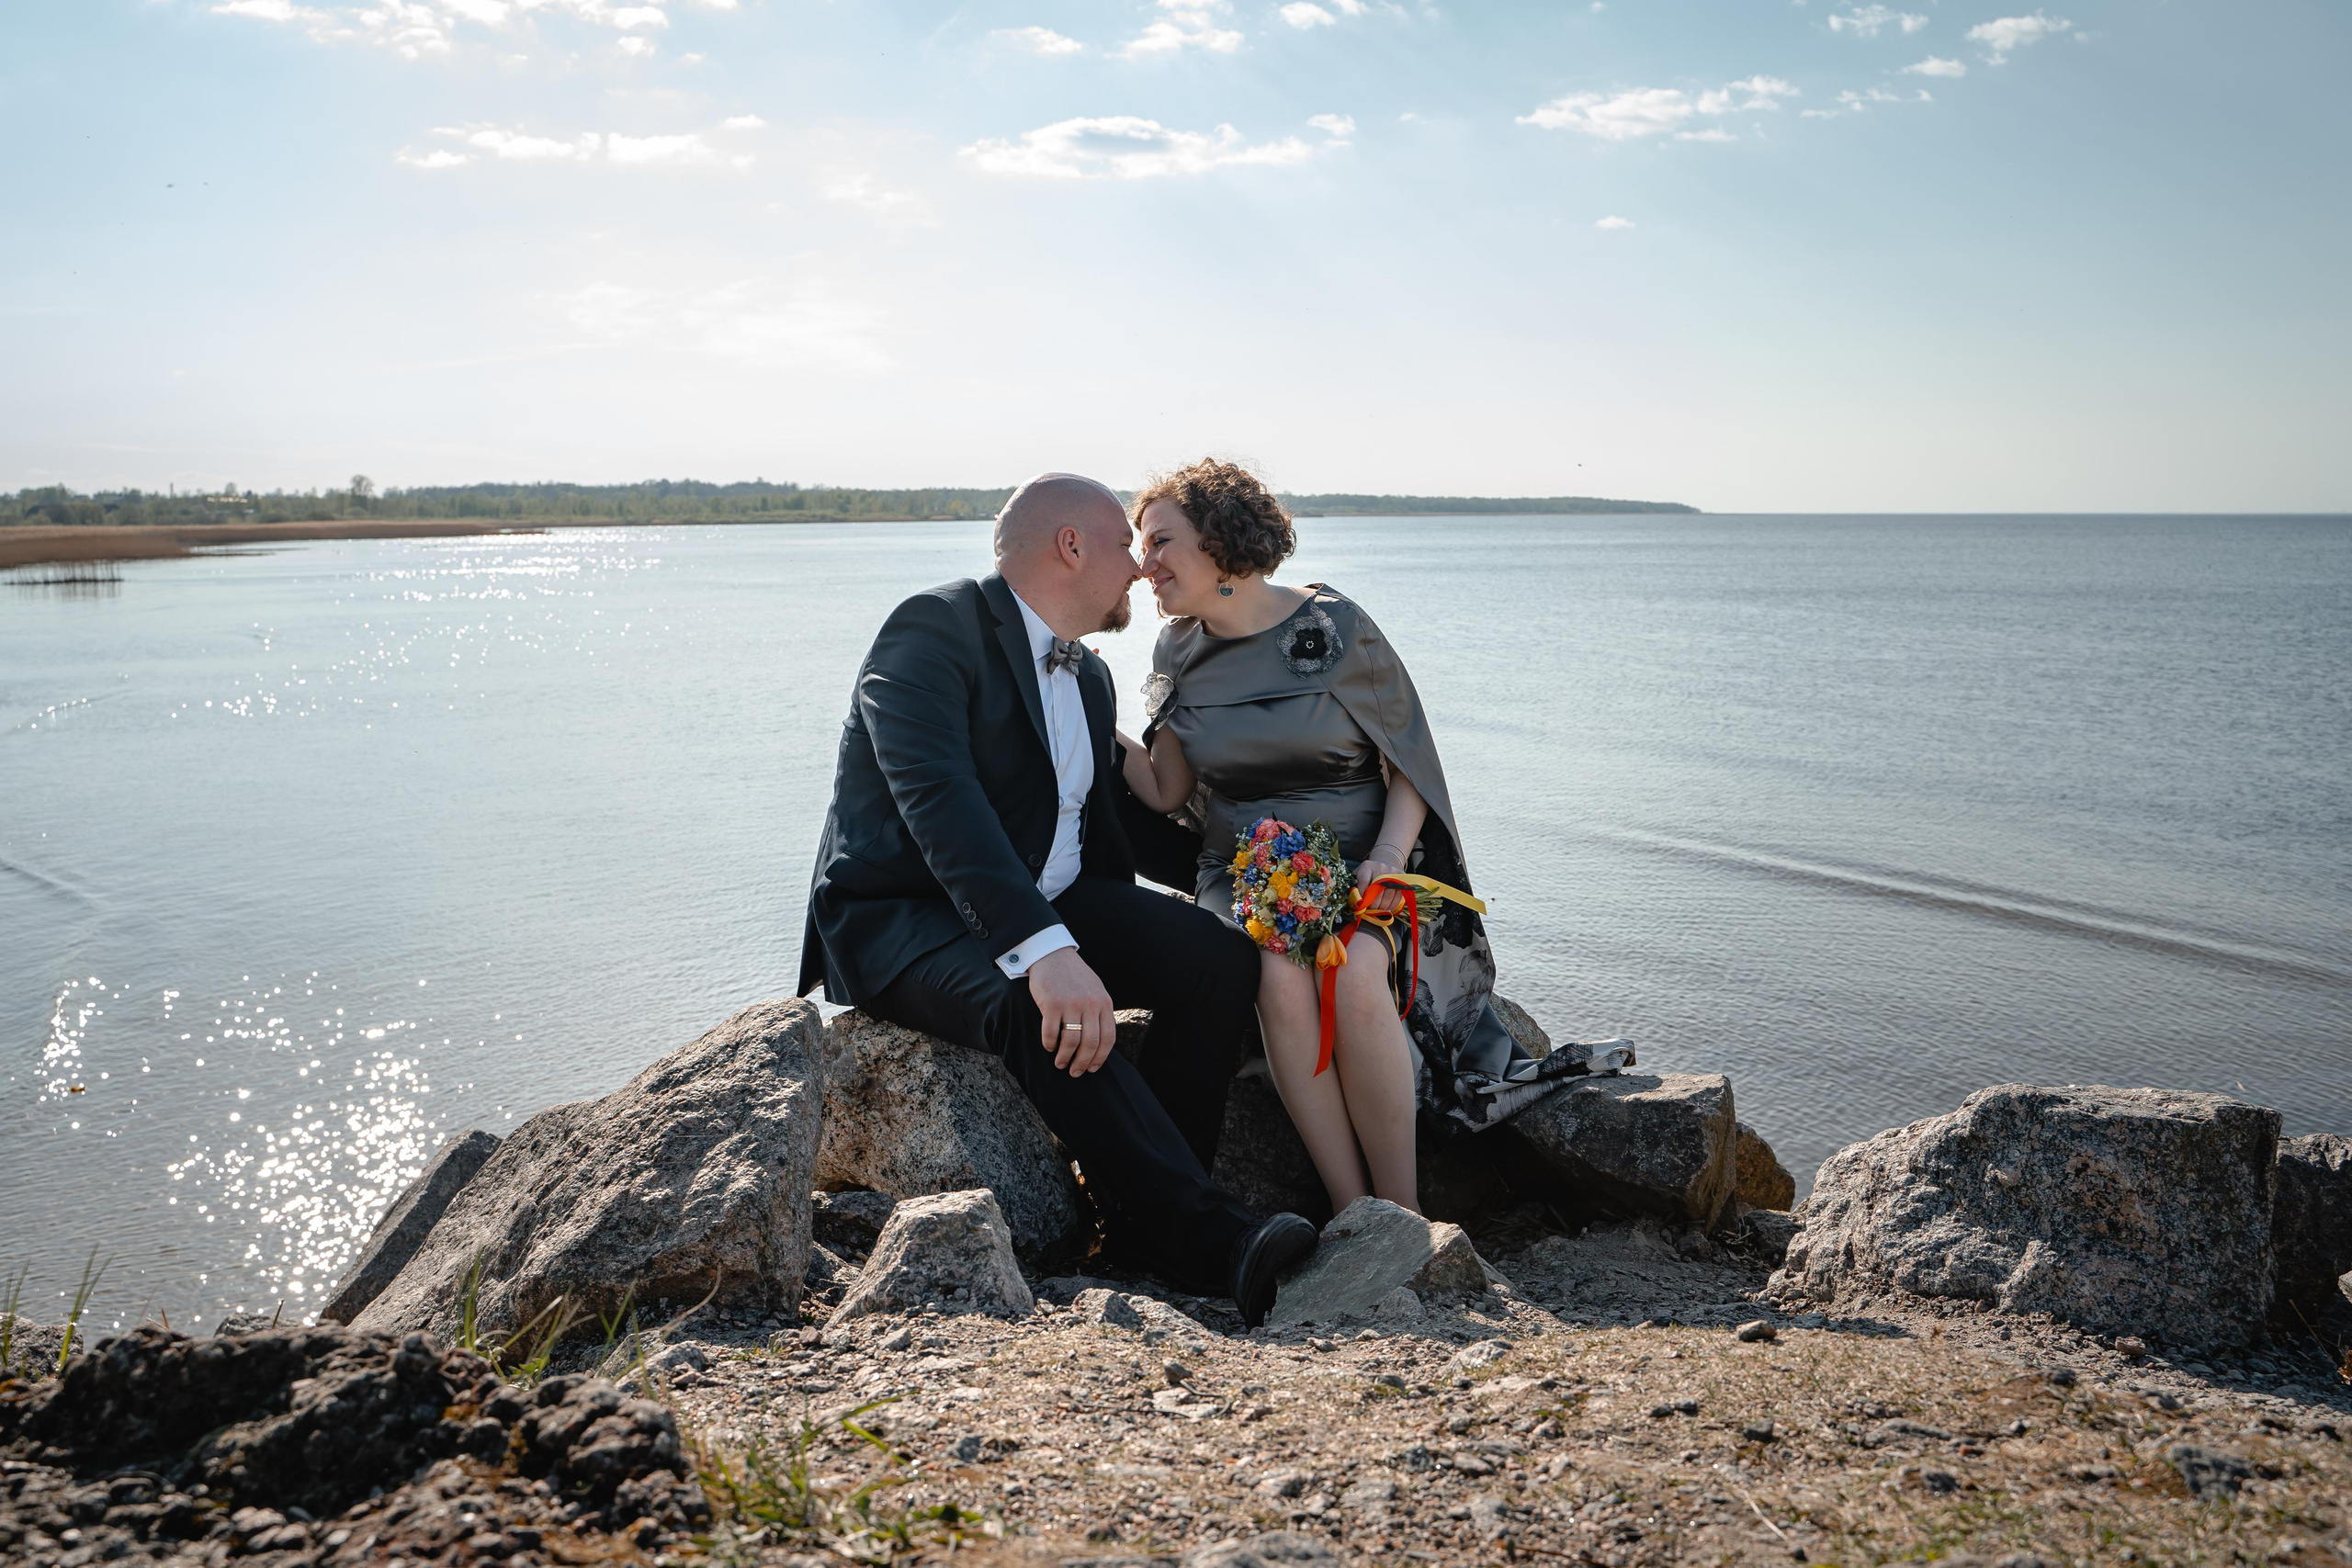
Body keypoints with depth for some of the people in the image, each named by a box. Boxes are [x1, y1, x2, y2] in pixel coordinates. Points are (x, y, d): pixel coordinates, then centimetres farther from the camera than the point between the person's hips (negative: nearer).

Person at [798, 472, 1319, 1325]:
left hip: (1043, 904, 8)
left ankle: (1145, 1211, -11)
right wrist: (1044, 951, -42)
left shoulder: (1089, 677, 15)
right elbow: (937, 800, -30)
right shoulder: (934, 631, -14)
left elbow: (1104, 827, 21)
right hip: (900, 917, -8)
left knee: (1221, 958, -15)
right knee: (1041, 1010, -37)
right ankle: (1206, 1239, -33)